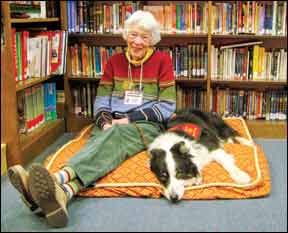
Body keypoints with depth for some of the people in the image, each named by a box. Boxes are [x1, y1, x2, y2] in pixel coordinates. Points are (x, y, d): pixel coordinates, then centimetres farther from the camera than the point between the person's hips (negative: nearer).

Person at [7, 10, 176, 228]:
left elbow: (167, 106, -2)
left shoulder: (162, 60, 4)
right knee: (101, 143, -34)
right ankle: (61, 192, -65)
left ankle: (59, 179, -65)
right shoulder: (115, 61, 15)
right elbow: (101, 99, 12)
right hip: (112, 125, 3)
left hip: (146, 125, -3)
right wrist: (105, 121, -11)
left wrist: (130, 119, -11)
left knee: (114, 138, -37)